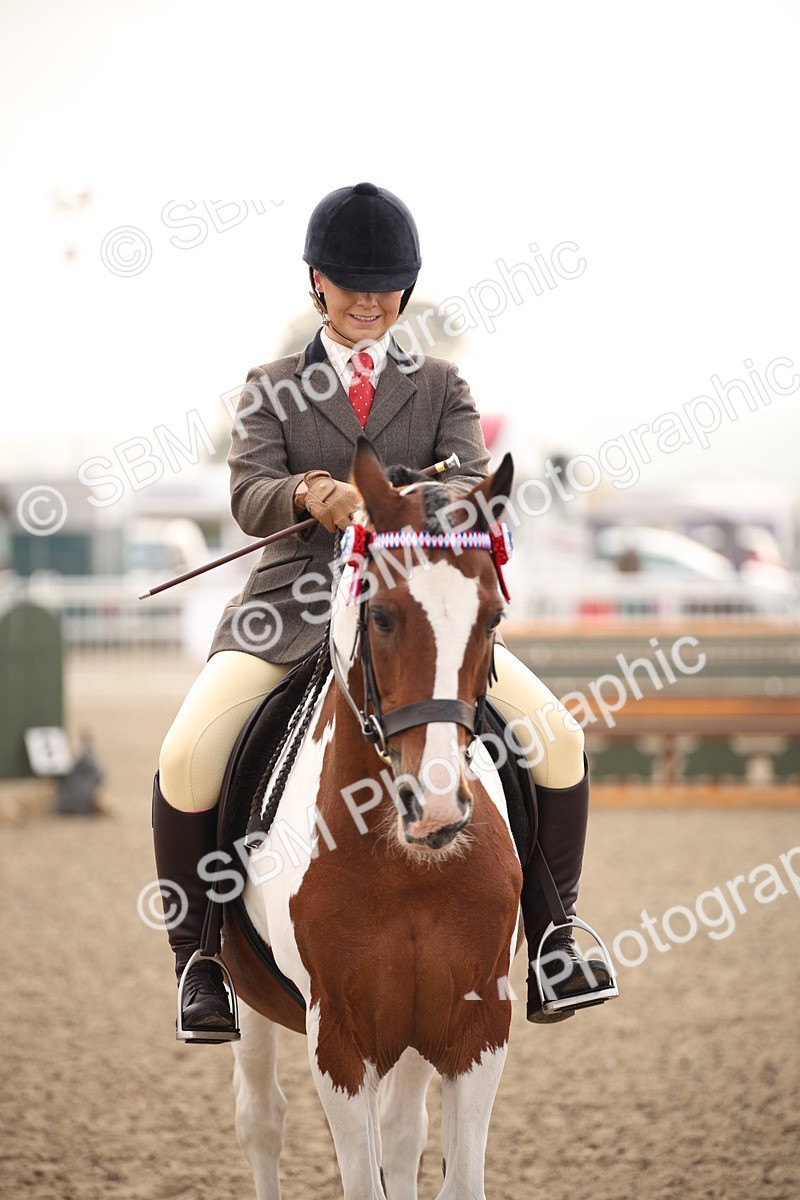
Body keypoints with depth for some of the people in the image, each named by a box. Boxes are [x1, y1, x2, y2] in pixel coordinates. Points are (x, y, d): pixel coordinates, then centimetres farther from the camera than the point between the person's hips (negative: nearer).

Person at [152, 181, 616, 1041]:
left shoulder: (441, 388, 14)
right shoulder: (270, 390, 11)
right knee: (186, 759, -24)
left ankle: (552, 936, 1)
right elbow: (249, 495, -5)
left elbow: (471, 481, -3)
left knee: (557, 738, -15)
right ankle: (195, 954, -5)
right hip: (294, 607, -1)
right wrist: (308, 495, -29)